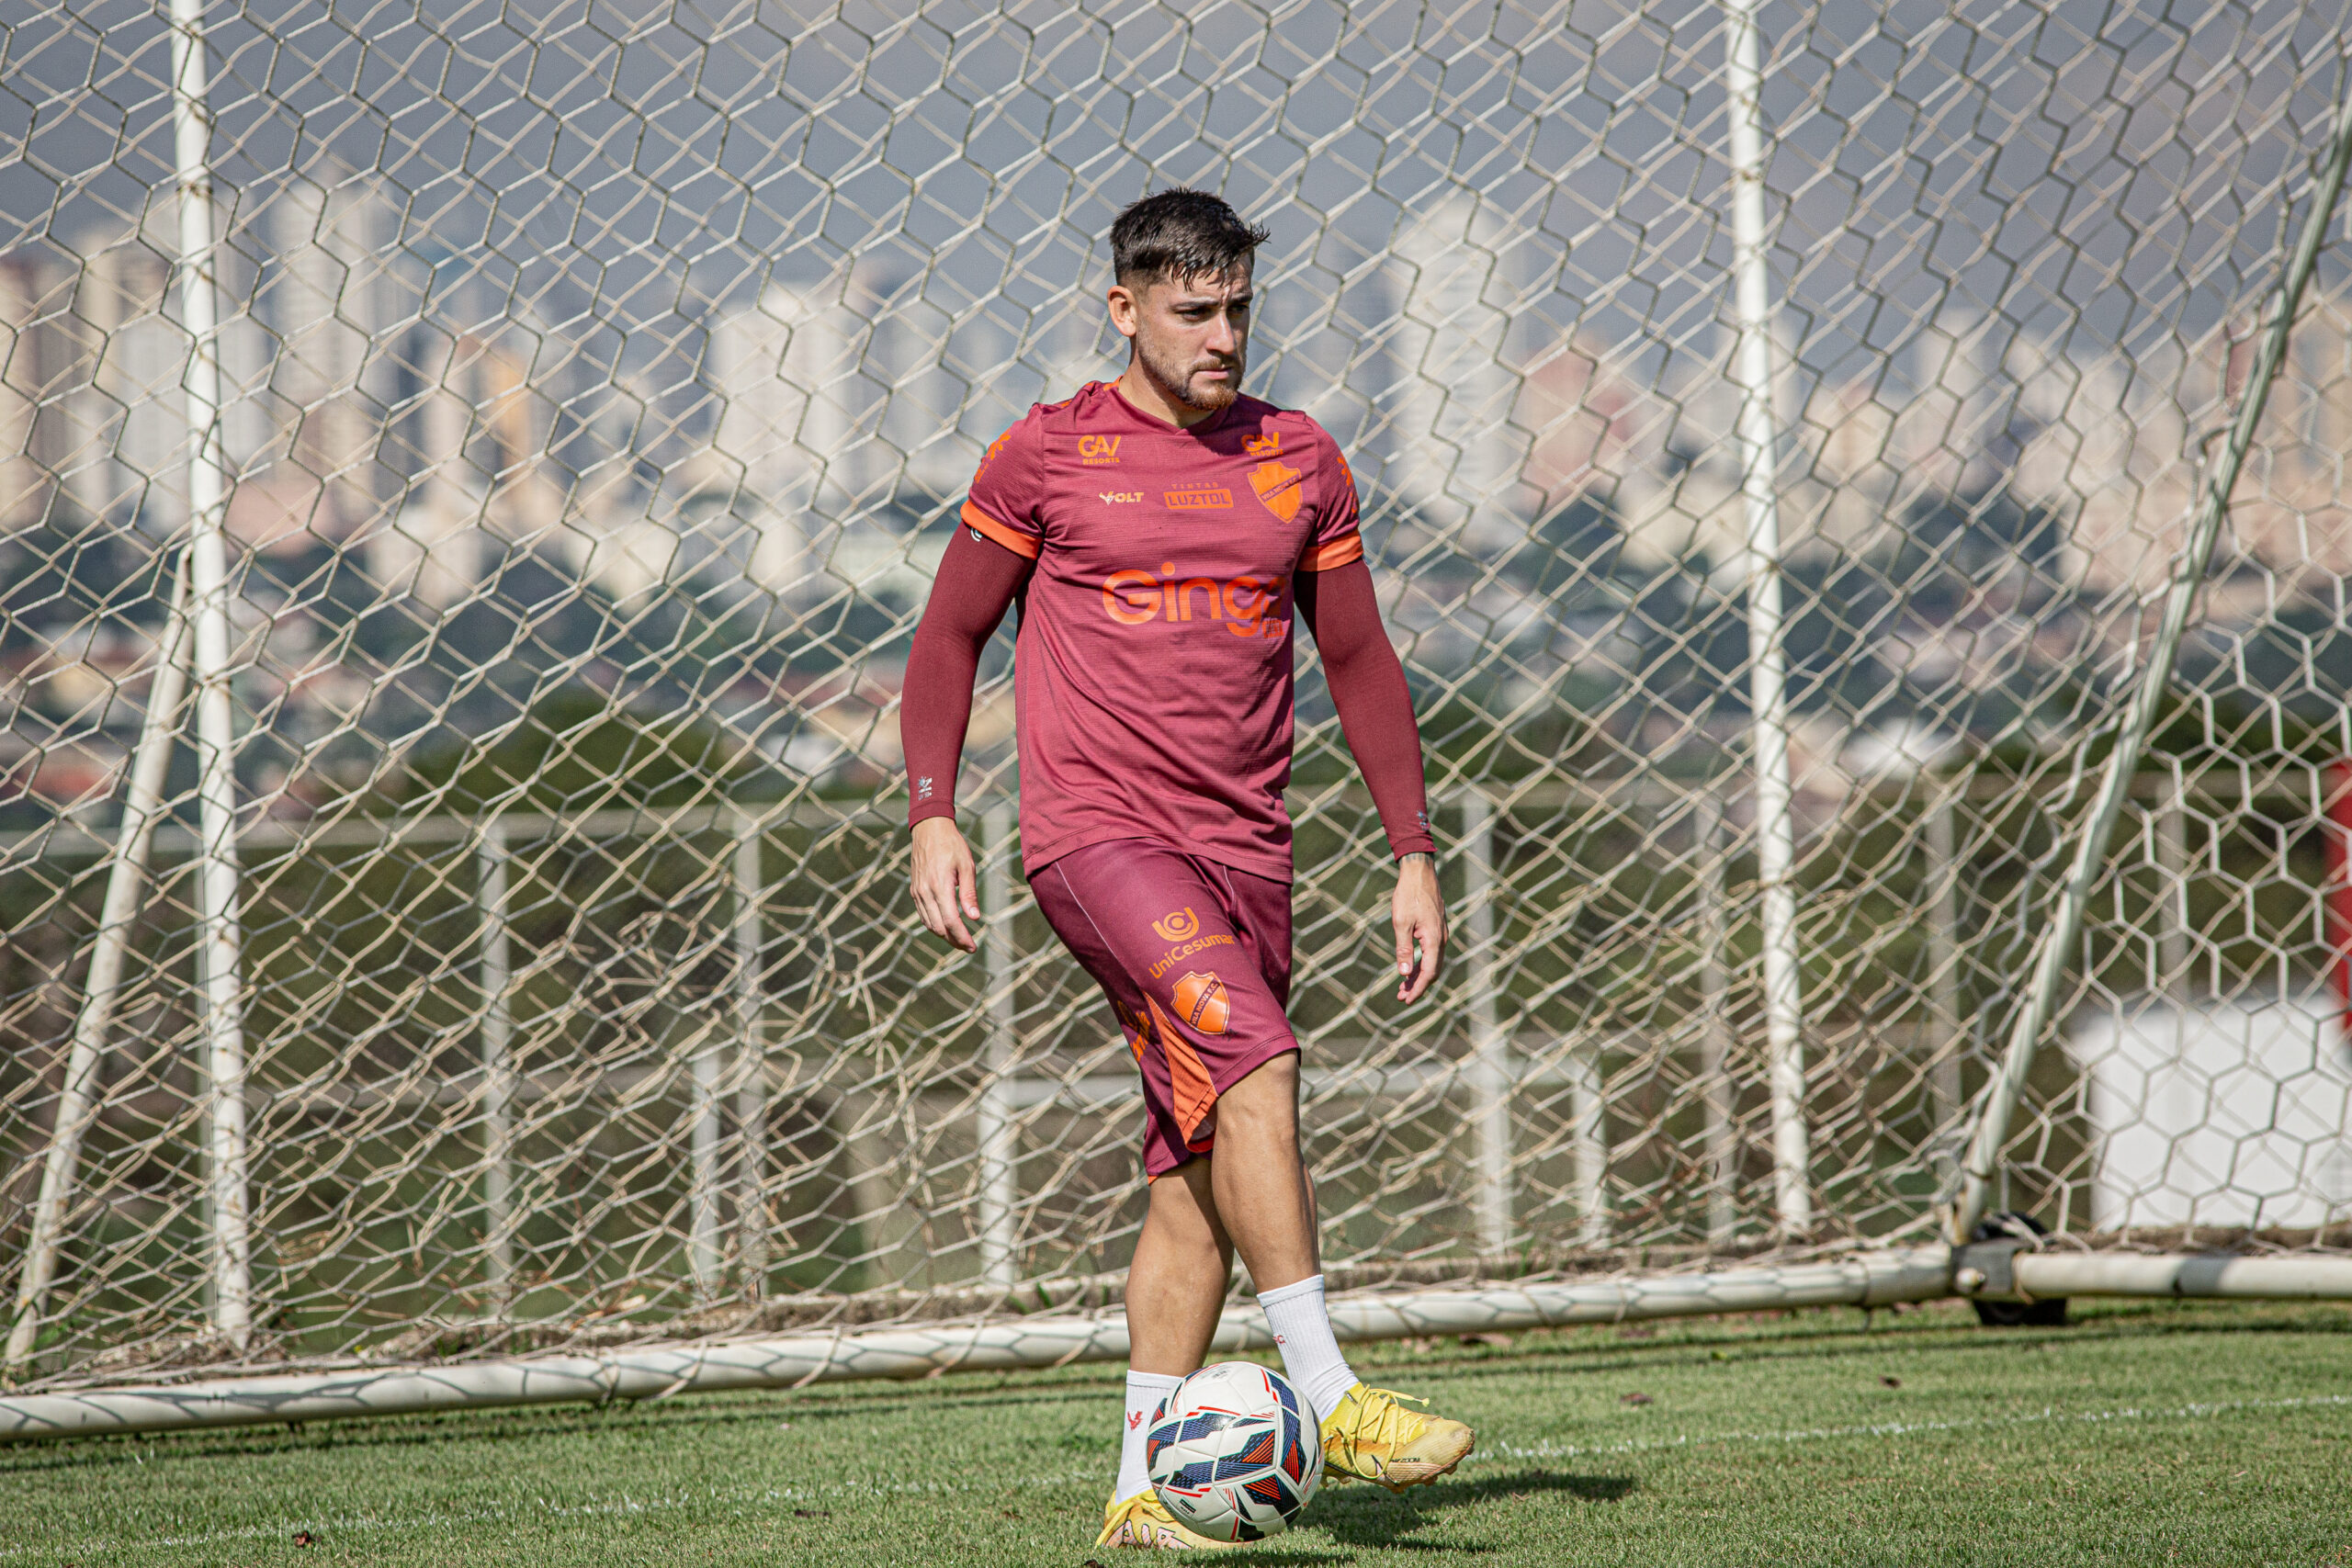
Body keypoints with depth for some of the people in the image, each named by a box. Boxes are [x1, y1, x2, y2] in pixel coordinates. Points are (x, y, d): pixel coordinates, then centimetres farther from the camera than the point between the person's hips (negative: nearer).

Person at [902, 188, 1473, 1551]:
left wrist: (1416, 852, 11)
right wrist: (933, 813, -5)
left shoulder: (1299, 462, 12)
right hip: (1097, 833, -5)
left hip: (1245, 849, 5)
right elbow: (951, 634, 7)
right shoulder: (1047, 456, 2)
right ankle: (1332, 1399, -27)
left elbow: (1361, 662, 17)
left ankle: (1141, 1489, 10)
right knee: (1253, 1052, -26)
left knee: (1202, 1173, 4)